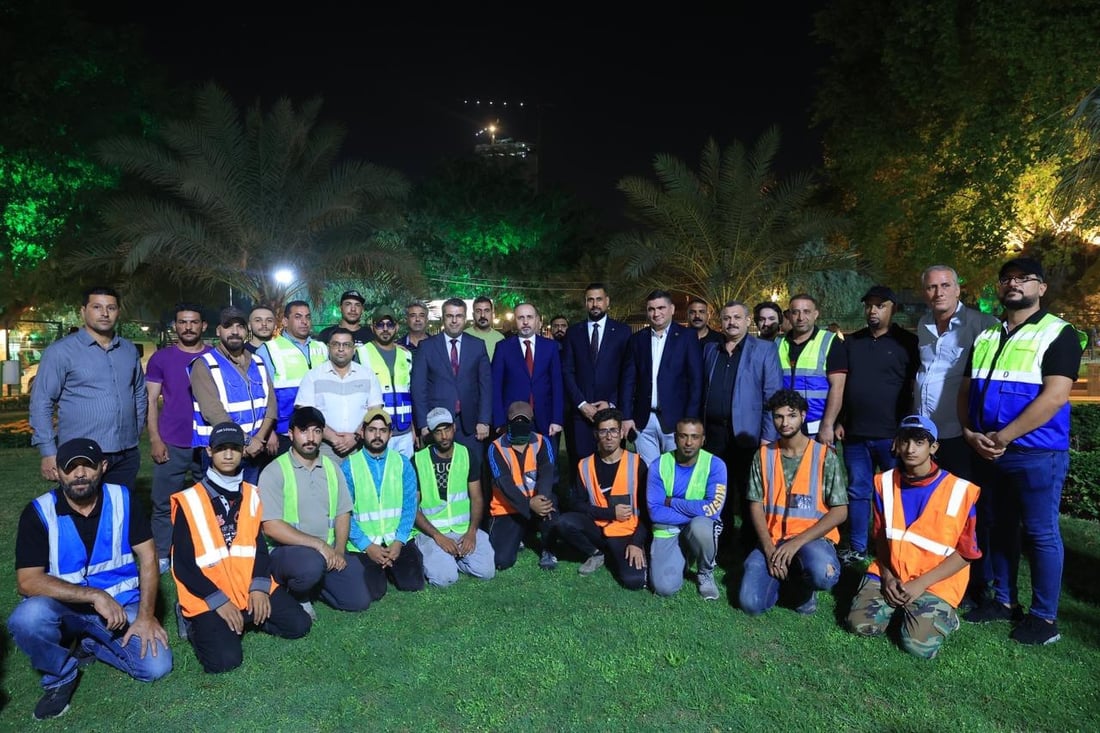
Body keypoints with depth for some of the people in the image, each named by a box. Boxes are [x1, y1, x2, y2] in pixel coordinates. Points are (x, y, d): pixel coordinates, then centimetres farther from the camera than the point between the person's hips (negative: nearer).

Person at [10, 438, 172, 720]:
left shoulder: (123, 500, -8)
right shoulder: (38, 513, -13)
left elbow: (148, 558, -6)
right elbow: (28, 581, -19)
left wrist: (146, 614, -16)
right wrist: (94, 595, -28)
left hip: (121, 604, 1)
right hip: (64, 607, -1)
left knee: (156, 666, -17)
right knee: (26, 618, -35)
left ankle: (87, 644, 12)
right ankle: (60, 676, -3)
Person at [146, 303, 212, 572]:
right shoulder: (161, 358, 5)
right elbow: (151, 401, 3)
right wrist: (155, 439, -6)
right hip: (171, 445, 0)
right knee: (164, 504, 5)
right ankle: (161, 557, 17)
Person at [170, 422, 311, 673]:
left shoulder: (251, 494, 7)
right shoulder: (189, 501, -7)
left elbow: (260, 545, 7)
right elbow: (182, 565, -9)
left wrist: (259, 587, -9)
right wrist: (219, 601, -15)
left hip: (250, 587, 4)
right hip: (207, 596, -4)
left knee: (298, 624, -7)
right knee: (225, 659, -22)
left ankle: (244, 617, 13)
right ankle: (196, 622, 8)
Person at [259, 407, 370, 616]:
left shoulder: (332, 468, 8)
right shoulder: (274, 471, -9)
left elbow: (343, 514, 9)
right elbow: (271, 527, -17)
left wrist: (339, 550, -7)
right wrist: (318, 544, -20)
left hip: (328, 552, 5)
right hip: (286, 550, -5)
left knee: (359, 600, -7)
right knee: (311, 564, -38)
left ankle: (312, 584, 19)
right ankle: (298, 597, -3)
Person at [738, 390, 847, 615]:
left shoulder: (825, 456, -5)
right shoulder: (763, 455, 3)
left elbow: (839, 512, -8)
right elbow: (756, 506, 1)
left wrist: (797, 542, -17)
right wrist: (769, 548, -14)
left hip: (813, 538, -2)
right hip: (772, 540, 2)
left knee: (823, 575, -37)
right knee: (751, 604, -17)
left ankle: (803, 585, 3)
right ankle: (787, 577, 16)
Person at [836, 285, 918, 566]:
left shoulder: (907, 342, -1)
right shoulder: (851, 342, 12)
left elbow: (916, 390, -3)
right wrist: (839, 421, 7)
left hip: (892, 435, -4)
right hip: (855, 434, 4)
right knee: (857, 492, 11)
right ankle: (856, 549, 20)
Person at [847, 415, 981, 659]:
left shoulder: (960, 490, -11)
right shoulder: (885, 482, 1)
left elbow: (966, 552, -6)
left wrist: (921, 583, -13)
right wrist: (887, 575, -7)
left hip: (936, 583, -3)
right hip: (890, 575, 3)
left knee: (919, 645, -20)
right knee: (860, 625, -14)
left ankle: (942, 614, 11)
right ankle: (900, 607, 14)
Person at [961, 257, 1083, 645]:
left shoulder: (1058, 333, -5)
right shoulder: (985, 336, 13)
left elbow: (1054, 396, -16)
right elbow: (966, 390, 12)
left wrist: (1004, 437, -18)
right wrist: (970, 432, -4)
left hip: (1037, 452, -6)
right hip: (988, 451, 6)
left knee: (1041, 533, 4)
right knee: (1000, 528, 15)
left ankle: (1044, 616, 16)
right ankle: (1003, 599, 28)